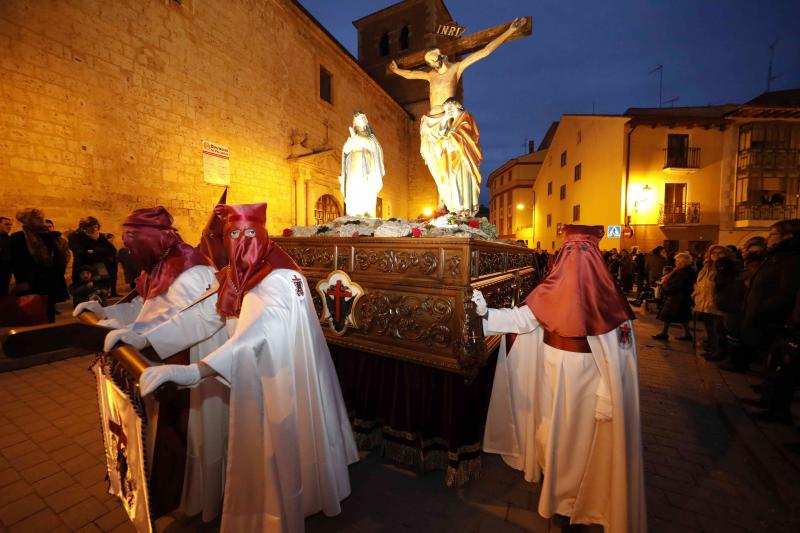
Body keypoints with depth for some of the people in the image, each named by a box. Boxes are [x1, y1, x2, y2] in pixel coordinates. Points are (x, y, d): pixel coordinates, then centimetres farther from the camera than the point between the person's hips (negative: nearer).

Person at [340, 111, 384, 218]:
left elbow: (373, 147, -6)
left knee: (368, 196, -14)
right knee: (354, 196, -14)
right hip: (355, 170, 1)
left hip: (368, 170, -1)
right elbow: (345, 150, 3)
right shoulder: (351, 137, 21)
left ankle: (369, 219, -19)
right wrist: (352, 137, -8)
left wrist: (356, 137, -5)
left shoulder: (371, 136, 18)